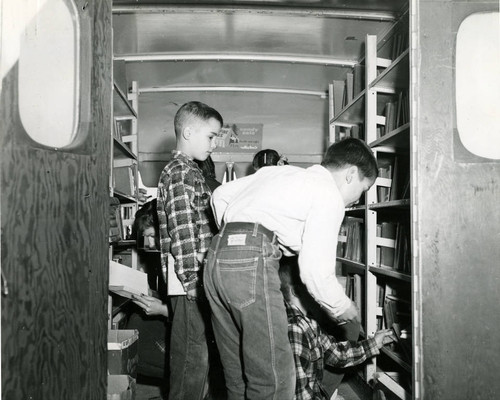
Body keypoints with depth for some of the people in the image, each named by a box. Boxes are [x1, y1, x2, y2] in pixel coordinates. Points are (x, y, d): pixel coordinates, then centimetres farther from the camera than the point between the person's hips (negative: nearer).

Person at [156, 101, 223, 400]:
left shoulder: (189, 171, 20)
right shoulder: (180, 174, -12)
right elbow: (183, 236, -18)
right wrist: (196, 285, -19)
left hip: (196, 279, 10)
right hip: (191, 283, -10)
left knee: (194, 357, 15)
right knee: (193, 360, -3)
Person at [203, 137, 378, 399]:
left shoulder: (278, 171, 25)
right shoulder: (329, 195, 3)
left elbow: (220, 195, 26)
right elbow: (315, 271, -5)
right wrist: (342, 309, 12)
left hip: (217, 256, 9)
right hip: (252, 262, -9)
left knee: (237, 377, 15)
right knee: (274, 379, -2)